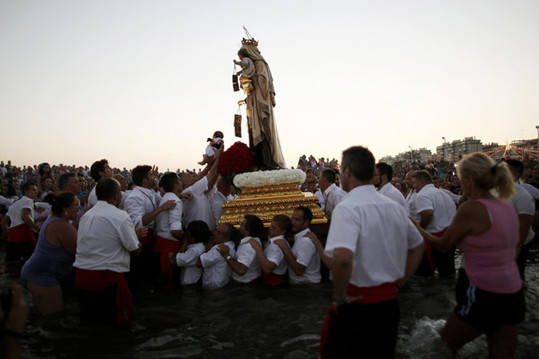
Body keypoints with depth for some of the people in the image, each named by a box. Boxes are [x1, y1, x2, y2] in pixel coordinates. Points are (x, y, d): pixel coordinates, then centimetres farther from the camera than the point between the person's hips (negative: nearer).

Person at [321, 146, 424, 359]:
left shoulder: (347, 208, -19)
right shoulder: (394, 207, 5)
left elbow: (342, 257, -35)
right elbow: (418, 247, 17)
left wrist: (339, 297, -20)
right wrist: (398, 281, 15)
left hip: (356, 303, -6)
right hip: (390, 299, 7)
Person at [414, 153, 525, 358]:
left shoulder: (471, 208, -18)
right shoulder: (508, 208, 6)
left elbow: (443, 245, -7)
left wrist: (418, 229, 9)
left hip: (484, 294, -8)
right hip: (512, 293, 8)